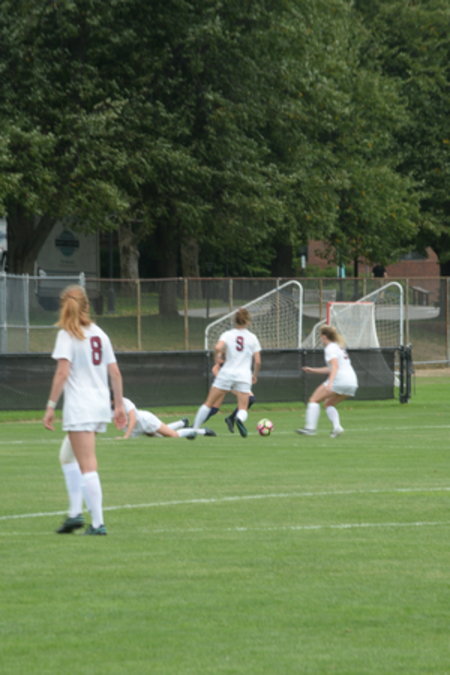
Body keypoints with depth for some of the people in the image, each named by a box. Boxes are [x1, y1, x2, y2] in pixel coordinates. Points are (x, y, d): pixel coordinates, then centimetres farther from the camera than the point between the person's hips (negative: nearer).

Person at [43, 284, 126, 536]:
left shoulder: (67, 335, -7)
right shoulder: (99, 334, 11)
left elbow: (62, 372, -16)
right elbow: (115, 373, 9)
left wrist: (51, 406, -13)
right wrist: (120, 405, 15)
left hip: (79, 408, -7)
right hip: (101, 406, 7)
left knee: (88, 466, -6)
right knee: (68, 456, 22)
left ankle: (98, 523, -8)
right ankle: (76, 512, 14)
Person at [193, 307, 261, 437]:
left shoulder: (227, 334, 3)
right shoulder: (252, 337, 7)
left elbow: (218, 347, -16)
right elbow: (257, 361, 4)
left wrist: (217, 360, 3)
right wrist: (255, 376, 20)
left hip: (226, 373, 0)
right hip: (244, 376, 0)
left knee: (208, 404, 9)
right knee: (243, 409, -1)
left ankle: (194, 428, 5)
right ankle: (240, 419, -37)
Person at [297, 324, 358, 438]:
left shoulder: (330, 348, -4)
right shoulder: (339, 347, 26)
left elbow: (335, 366, -20)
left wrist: (330, 383, -32)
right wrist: (313, 370, 37)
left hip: (339, 379, -9)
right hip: (352, 383, 9)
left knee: (314, 400, 1)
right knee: (328, 404, 21)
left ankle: (310, 428, -13)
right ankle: (337, 426, -3)